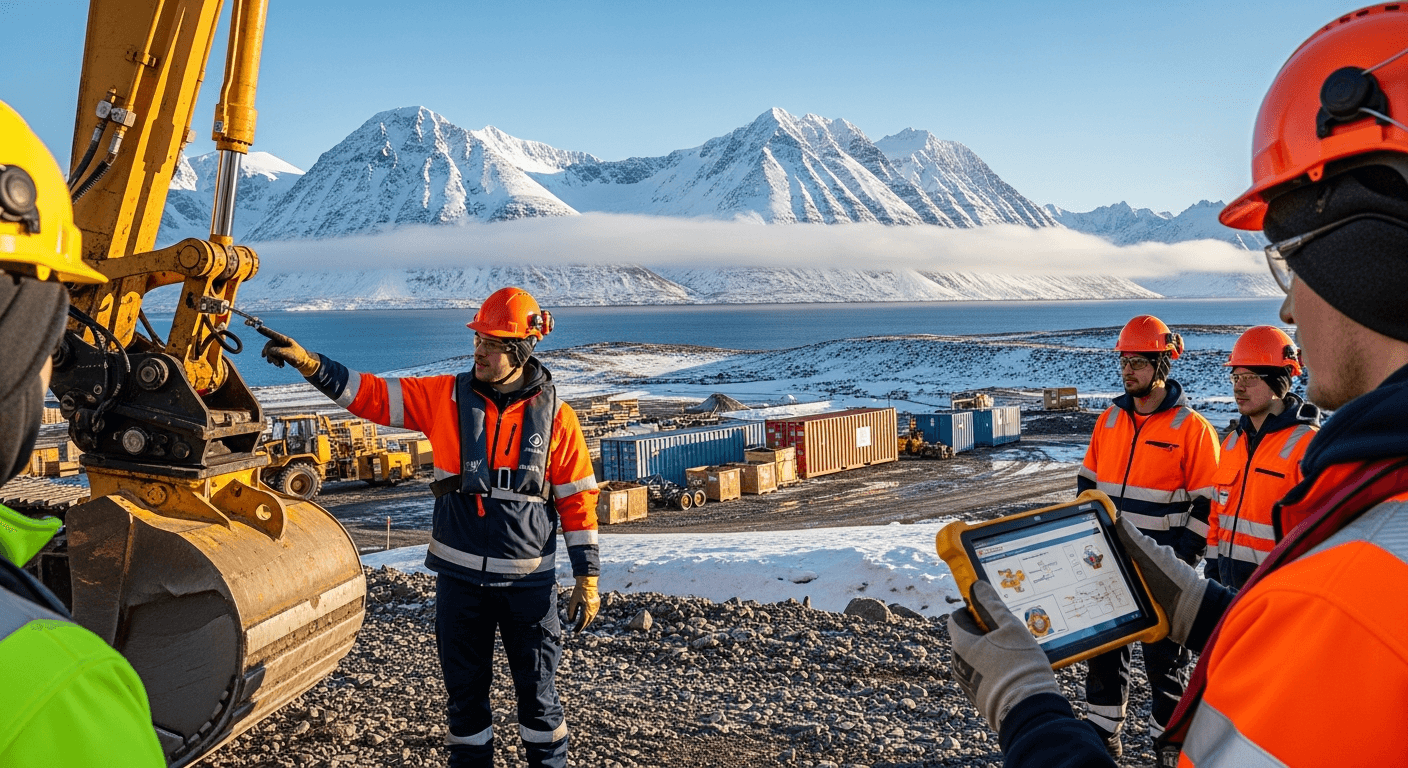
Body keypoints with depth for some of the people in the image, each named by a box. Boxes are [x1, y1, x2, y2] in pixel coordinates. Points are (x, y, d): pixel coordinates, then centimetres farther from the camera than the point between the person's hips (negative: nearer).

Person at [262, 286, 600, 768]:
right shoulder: (446, 397, 0)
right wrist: (308, 364, -14)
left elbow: (577, 500, -2)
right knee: (465, 688, 14)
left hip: (529, 579, -2)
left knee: (537, 687, 10)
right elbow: (372, 395, -1)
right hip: (460, 574, 2)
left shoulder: (556, 418, -5)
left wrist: (587, 578, -3)